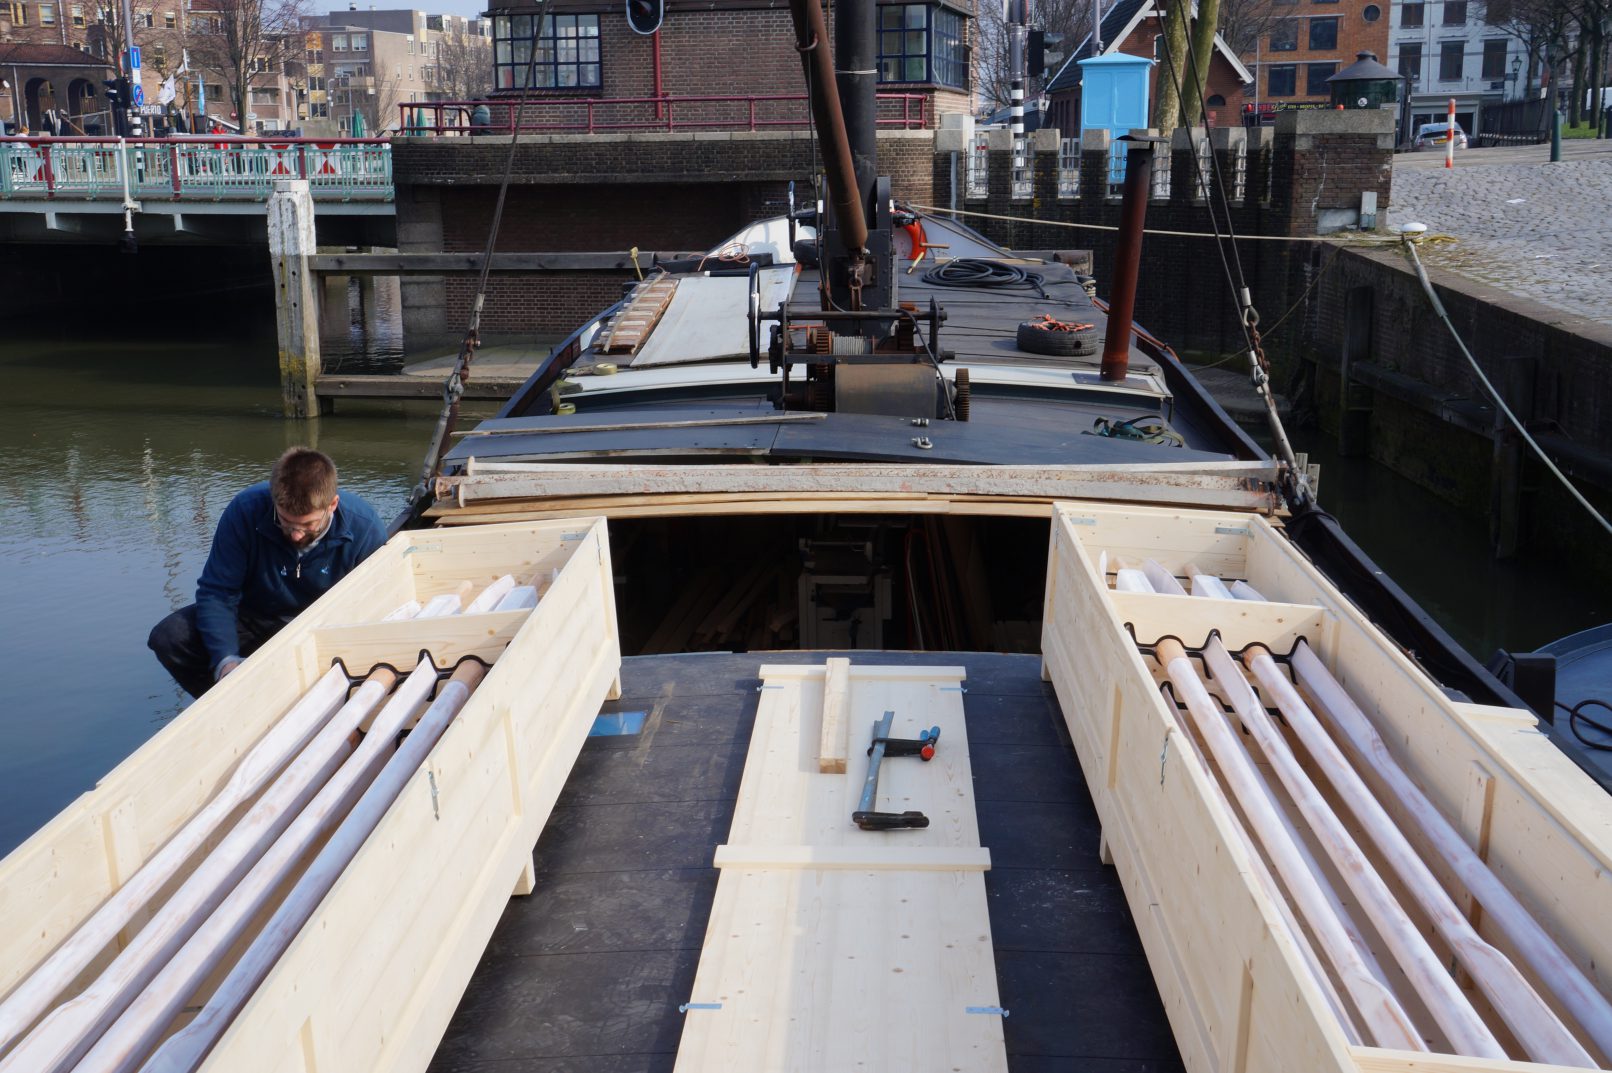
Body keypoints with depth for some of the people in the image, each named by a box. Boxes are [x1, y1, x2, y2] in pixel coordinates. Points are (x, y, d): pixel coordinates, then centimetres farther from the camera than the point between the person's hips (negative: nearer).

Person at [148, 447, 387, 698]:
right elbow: (216, 592, -19)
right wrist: (226, 660, -35)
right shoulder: (246, 510, -22)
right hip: (254, 618, 1)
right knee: (168, 637, -21)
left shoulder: (365, 529, -23)